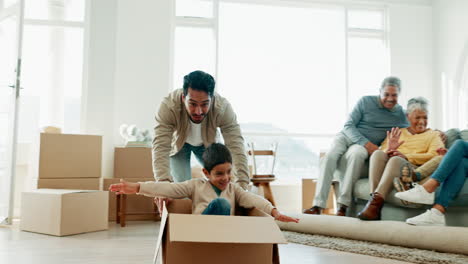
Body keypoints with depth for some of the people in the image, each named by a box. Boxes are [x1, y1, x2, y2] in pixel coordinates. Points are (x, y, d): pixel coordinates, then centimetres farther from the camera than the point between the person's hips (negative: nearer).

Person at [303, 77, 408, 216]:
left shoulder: (401, 114, 7)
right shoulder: (366, 101, 2)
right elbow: (349, 125, -2)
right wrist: (366, 143, -17)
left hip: (365, 146, 0)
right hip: (346, 136, 0)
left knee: (356, 154, -38)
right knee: (330, 156, -33)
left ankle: (344, 205, -38)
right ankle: (318, 205, -35)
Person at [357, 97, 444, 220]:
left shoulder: (434, 135, 21)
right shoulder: (397, 133, 29)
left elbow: (434, 156, 1)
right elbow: (381, 150, 17)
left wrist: (406, 157, -12)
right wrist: (388, 150, -7)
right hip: (389, 165, 3)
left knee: (395, 160, -36)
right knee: (378, 153, -29)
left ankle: (376, 203, -47)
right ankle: (374, 196, -42)